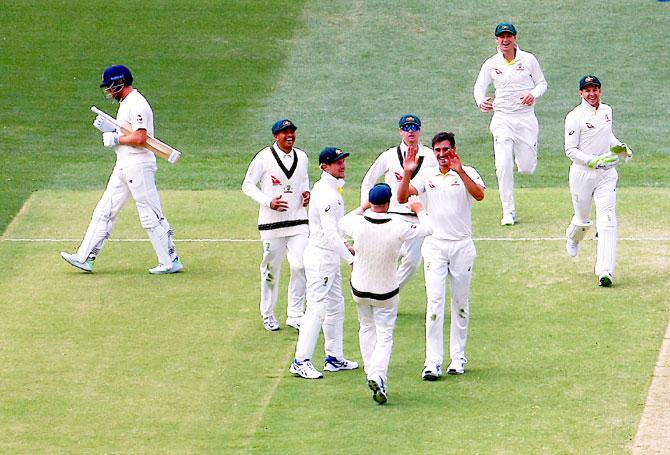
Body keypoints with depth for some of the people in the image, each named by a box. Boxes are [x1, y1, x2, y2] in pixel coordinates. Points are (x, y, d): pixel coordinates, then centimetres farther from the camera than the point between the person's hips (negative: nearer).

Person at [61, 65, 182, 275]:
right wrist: (110, 129, 8)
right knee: (104, 212, 8)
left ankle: (171, 261, 0)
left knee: (151, 215, -6)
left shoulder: (136, 104, -16)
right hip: (124, 167, 11)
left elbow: (140, 138, -25)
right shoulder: (125, 104, 17)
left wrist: (115, 138, -13)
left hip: (139, 166, -11)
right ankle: (85, 258, 8)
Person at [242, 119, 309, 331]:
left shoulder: (302, 157, 9)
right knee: (271, 269, 4)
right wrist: (268, 202, -17)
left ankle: (295, 315, 1)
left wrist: (306, 193, 3)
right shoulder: (264, 158, -7)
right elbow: (247, 185, -4)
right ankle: (268, 314, 20)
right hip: (272, 223, -4)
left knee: (300, 266, -7)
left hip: (298, 221, 4)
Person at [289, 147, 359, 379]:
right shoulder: (327, 194, -21)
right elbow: (329, 234, -26)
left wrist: (344, 244, 19)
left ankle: (334, 357, 24)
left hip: (331, 256, 11)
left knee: (336, 307, 16)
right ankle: (301, 362, -8)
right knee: (317, 308, -10)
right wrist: (351, 258, -24)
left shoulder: (331, 188, 11)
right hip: (321, 257, -11)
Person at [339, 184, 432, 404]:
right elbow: (426, 229, -2)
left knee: (367, 329, 22)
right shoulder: (398, 228, -22)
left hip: (359, 289, 2)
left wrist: (363, 207, 21)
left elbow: (343, 222, 8)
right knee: (385, 335, 5)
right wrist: (419, 210, 18)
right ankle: (378, 375, -15)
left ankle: (371, 374, 20)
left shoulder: (359, 223, -18)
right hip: (386, 293, -2)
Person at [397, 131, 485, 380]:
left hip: (462, 245, 0)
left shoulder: (467, 173, -1)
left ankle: (458, 357, 17)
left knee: (460, 303, 7)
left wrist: (459, 172, -33)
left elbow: (479, 195, -21)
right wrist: (407, 173, -21)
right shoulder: (427, 176, 6)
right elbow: (402, 197, -5)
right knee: (434, 301, -8)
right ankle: (433, 362, -11)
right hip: (435, 245, 1)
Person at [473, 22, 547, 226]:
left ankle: (523, 155, 42)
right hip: (502, 119, 0)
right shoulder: (491, 64, 0)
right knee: (503, 167, -12)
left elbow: (542, 83, 7)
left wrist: (534, 94, -16)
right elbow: (479, 87, 5)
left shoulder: (528, 60, -1)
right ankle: (508, 212, -5)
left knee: (527, 168, 2)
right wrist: (481, 102, -18)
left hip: (526, 118, 0)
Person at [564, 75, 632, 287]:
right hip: (582, 173, -3)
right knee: (582, 219, 12)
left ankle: (605, 271, -16)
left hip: (606, 174, 4)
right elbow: (571, 150, -13)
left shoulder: (606, 110, 8)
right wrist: (594, 161, -24)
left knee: (607, 220, -10)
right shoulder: (575, 117, -12)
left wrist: (619, 146, 7)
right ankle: (573, 238, 51)